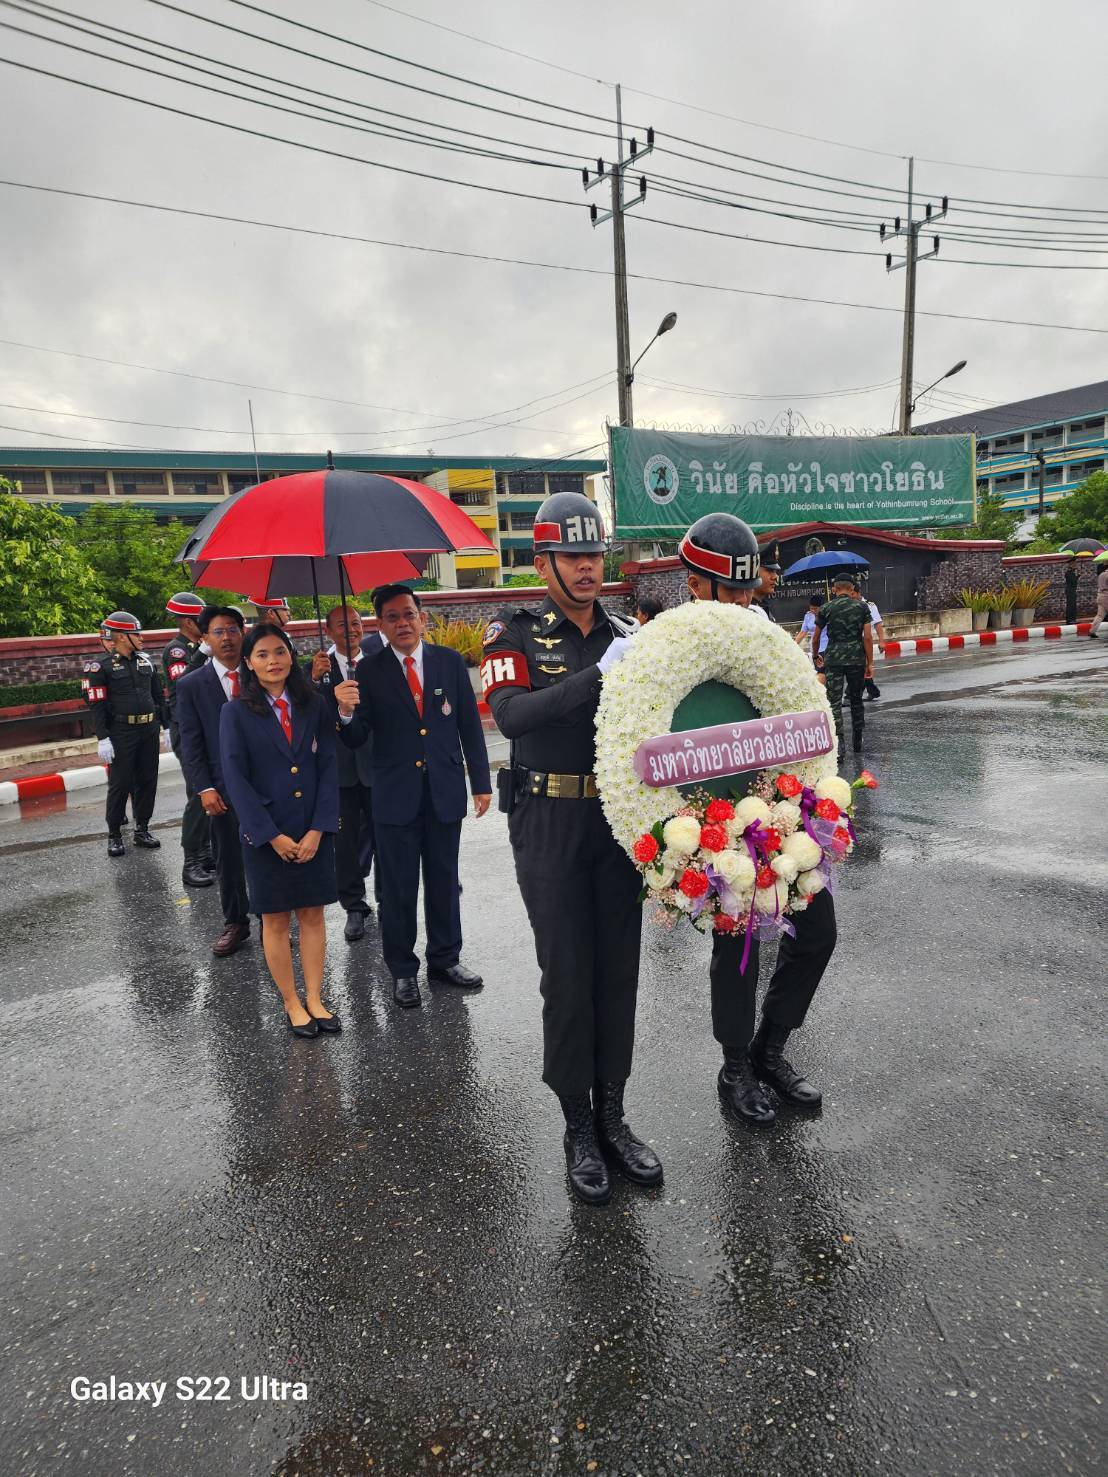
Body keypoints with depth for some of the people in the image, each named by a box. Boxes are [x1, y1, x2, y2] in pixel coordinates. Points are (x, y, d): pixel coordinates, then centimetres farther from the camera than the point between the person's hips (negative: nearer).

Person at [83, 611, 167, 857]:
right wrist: (103, 739, -15)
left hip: (149, 731, 5)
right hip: (121, 734, -5)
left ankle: (142, 830, 21)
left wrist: (166, 725, 11)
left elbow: (159, 695, 15)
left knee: (147, 781, 9)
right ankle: (114, 835, 13)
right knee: (120, 784, 0)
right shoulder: (101, 666, -6)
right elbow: (96, 704, -9)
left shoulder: (146, 661, 9)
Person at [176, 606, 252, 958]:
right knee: (228, 861, 11)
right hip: (223, 788, 0)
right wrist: (204, 789, -9)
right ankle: (235, 924, 28)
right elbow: (191, 744, 0)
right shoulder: (191, 685, 1)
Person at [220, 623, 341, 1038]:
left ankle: (314, 999, 22)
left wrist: (318, 829, -9)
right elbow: (236, 779, -8)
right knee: (275, 920, 9)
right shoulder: (236, 712, -4)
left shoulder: (314, 705, 2)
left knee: (312, 914, 9)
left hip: (314, 830, 2)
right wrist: (272, 835, -12)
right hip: (266, 833, -2)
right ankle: (291, 1003, 22)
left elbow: (328, 767, 0)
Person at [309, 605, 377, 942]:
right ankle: (354, 907, 22)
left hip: (376, 762, 0)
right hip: (338, 763, 1)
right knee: (345, 840, 8)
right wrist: (315, 679, -23)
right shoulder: (318, 666, 1)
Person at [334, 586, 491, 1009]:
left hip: (445, 791, 2)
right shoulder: (369, 670, -3)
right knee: (398, 888, 7)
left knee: (444, 880, 14)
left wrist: (481, 782, 3)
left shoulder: (450, 661, 2)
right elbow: (356, 739, -4)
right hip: (395, 794, -1)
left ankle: (445, 959, 31)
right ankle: (402, 970, 24)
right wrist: (346, 712, -26)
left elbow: (470, 725, 5)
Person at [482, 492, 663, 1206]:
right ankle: (579, 1127, 21)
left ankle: (613, 1115, 28)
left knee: (619, 967, 11)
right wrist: (599, 675, -31)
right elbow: (510, 714, -23)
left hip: (618, 817, 4)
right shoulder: (516, 634, -4)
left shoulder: (628, 635, 7)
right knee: (567, 973, 4)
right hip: (549, 823, -3)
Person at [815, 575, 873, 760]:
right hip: (857, 658, 2)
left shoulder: (825, 609, 1)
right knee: (856, 699, 17)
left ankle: (839, 745, -16)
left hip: (833, 659, -2)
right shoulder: (862, 606, 2)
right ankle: (857, 740, 28)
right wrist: (870, 663, 2)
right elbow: (868, 637, -3)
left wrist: (815, 655, 27)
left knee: (834, 702, -3)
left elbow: (815, 638, 9)